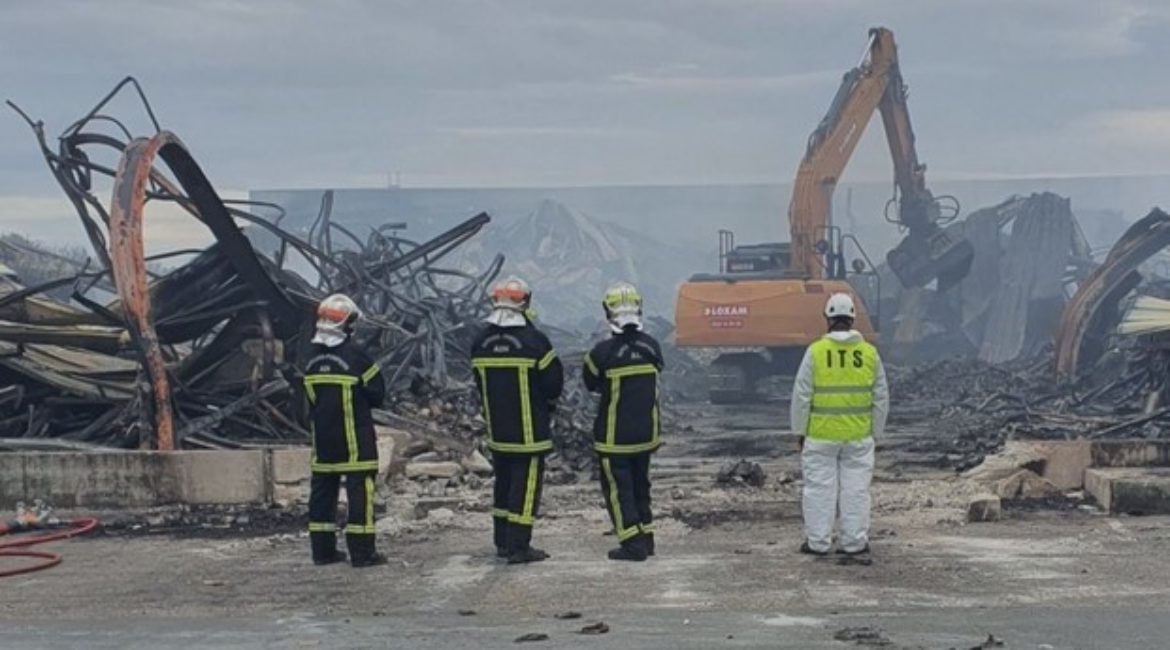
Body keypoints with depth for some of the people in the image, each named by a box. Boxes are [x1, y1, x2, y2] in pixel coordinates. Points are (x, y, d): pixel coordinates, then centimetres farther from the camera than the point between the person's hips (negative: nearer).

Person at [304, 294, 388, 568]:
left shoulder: (313, 359, 6)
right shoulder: (354, 355, -14)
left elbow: (311, 396, 13)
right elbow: (377, 393, -8)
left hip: (322, 437, 7)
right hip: (354, 437, -6)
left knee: (323, 488, 11)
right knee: (360, 489, -3)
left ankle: (323, 550, 15)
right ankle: (362, 552, -4)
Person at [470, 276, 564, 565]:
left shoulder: (480, 342, 2)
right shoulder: (534, 340, -16)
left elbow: (481, 384, 9)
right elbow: (554, 381, -11)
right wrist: (547, 404, 10)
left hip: (496, 427, 6)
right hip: (529, 429, -6)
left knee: (504, 481, 18)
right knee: (526, 484, -1)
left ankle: (503, 541, 24)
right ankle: (518, 547, -2)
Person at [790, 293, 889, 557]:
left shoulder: (816, 351, -8)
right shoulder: (870, 353, 0)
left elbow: (802, 396, -6)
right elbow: (881, 398, 6)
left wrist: (800, 431, 4)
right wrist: (875, 431, 15)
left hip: (821, 435, -2)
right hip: (859, 436, 2)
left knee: (820, 488, 5)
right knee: (856, 489, 8)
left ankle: (818, 541, 8)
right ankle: (854, 542, 11)